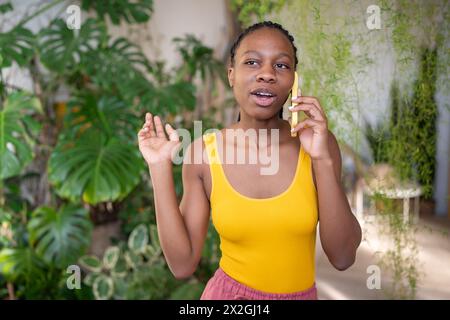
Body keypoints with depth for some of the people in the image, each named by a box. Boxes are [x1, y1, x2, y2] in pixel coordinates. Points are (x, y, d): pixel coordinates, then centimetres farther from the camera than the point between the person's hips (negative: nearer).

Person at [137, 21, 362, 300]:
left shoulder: (316, 141, -12)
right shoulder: (203, 152, -12)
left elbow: (343, 257, -16)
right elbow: (183, 264, -12)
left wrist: (323, 160, -25)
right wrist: (161, 169, -17)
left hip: (301, 295, 1)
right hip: (229, 294, -1)